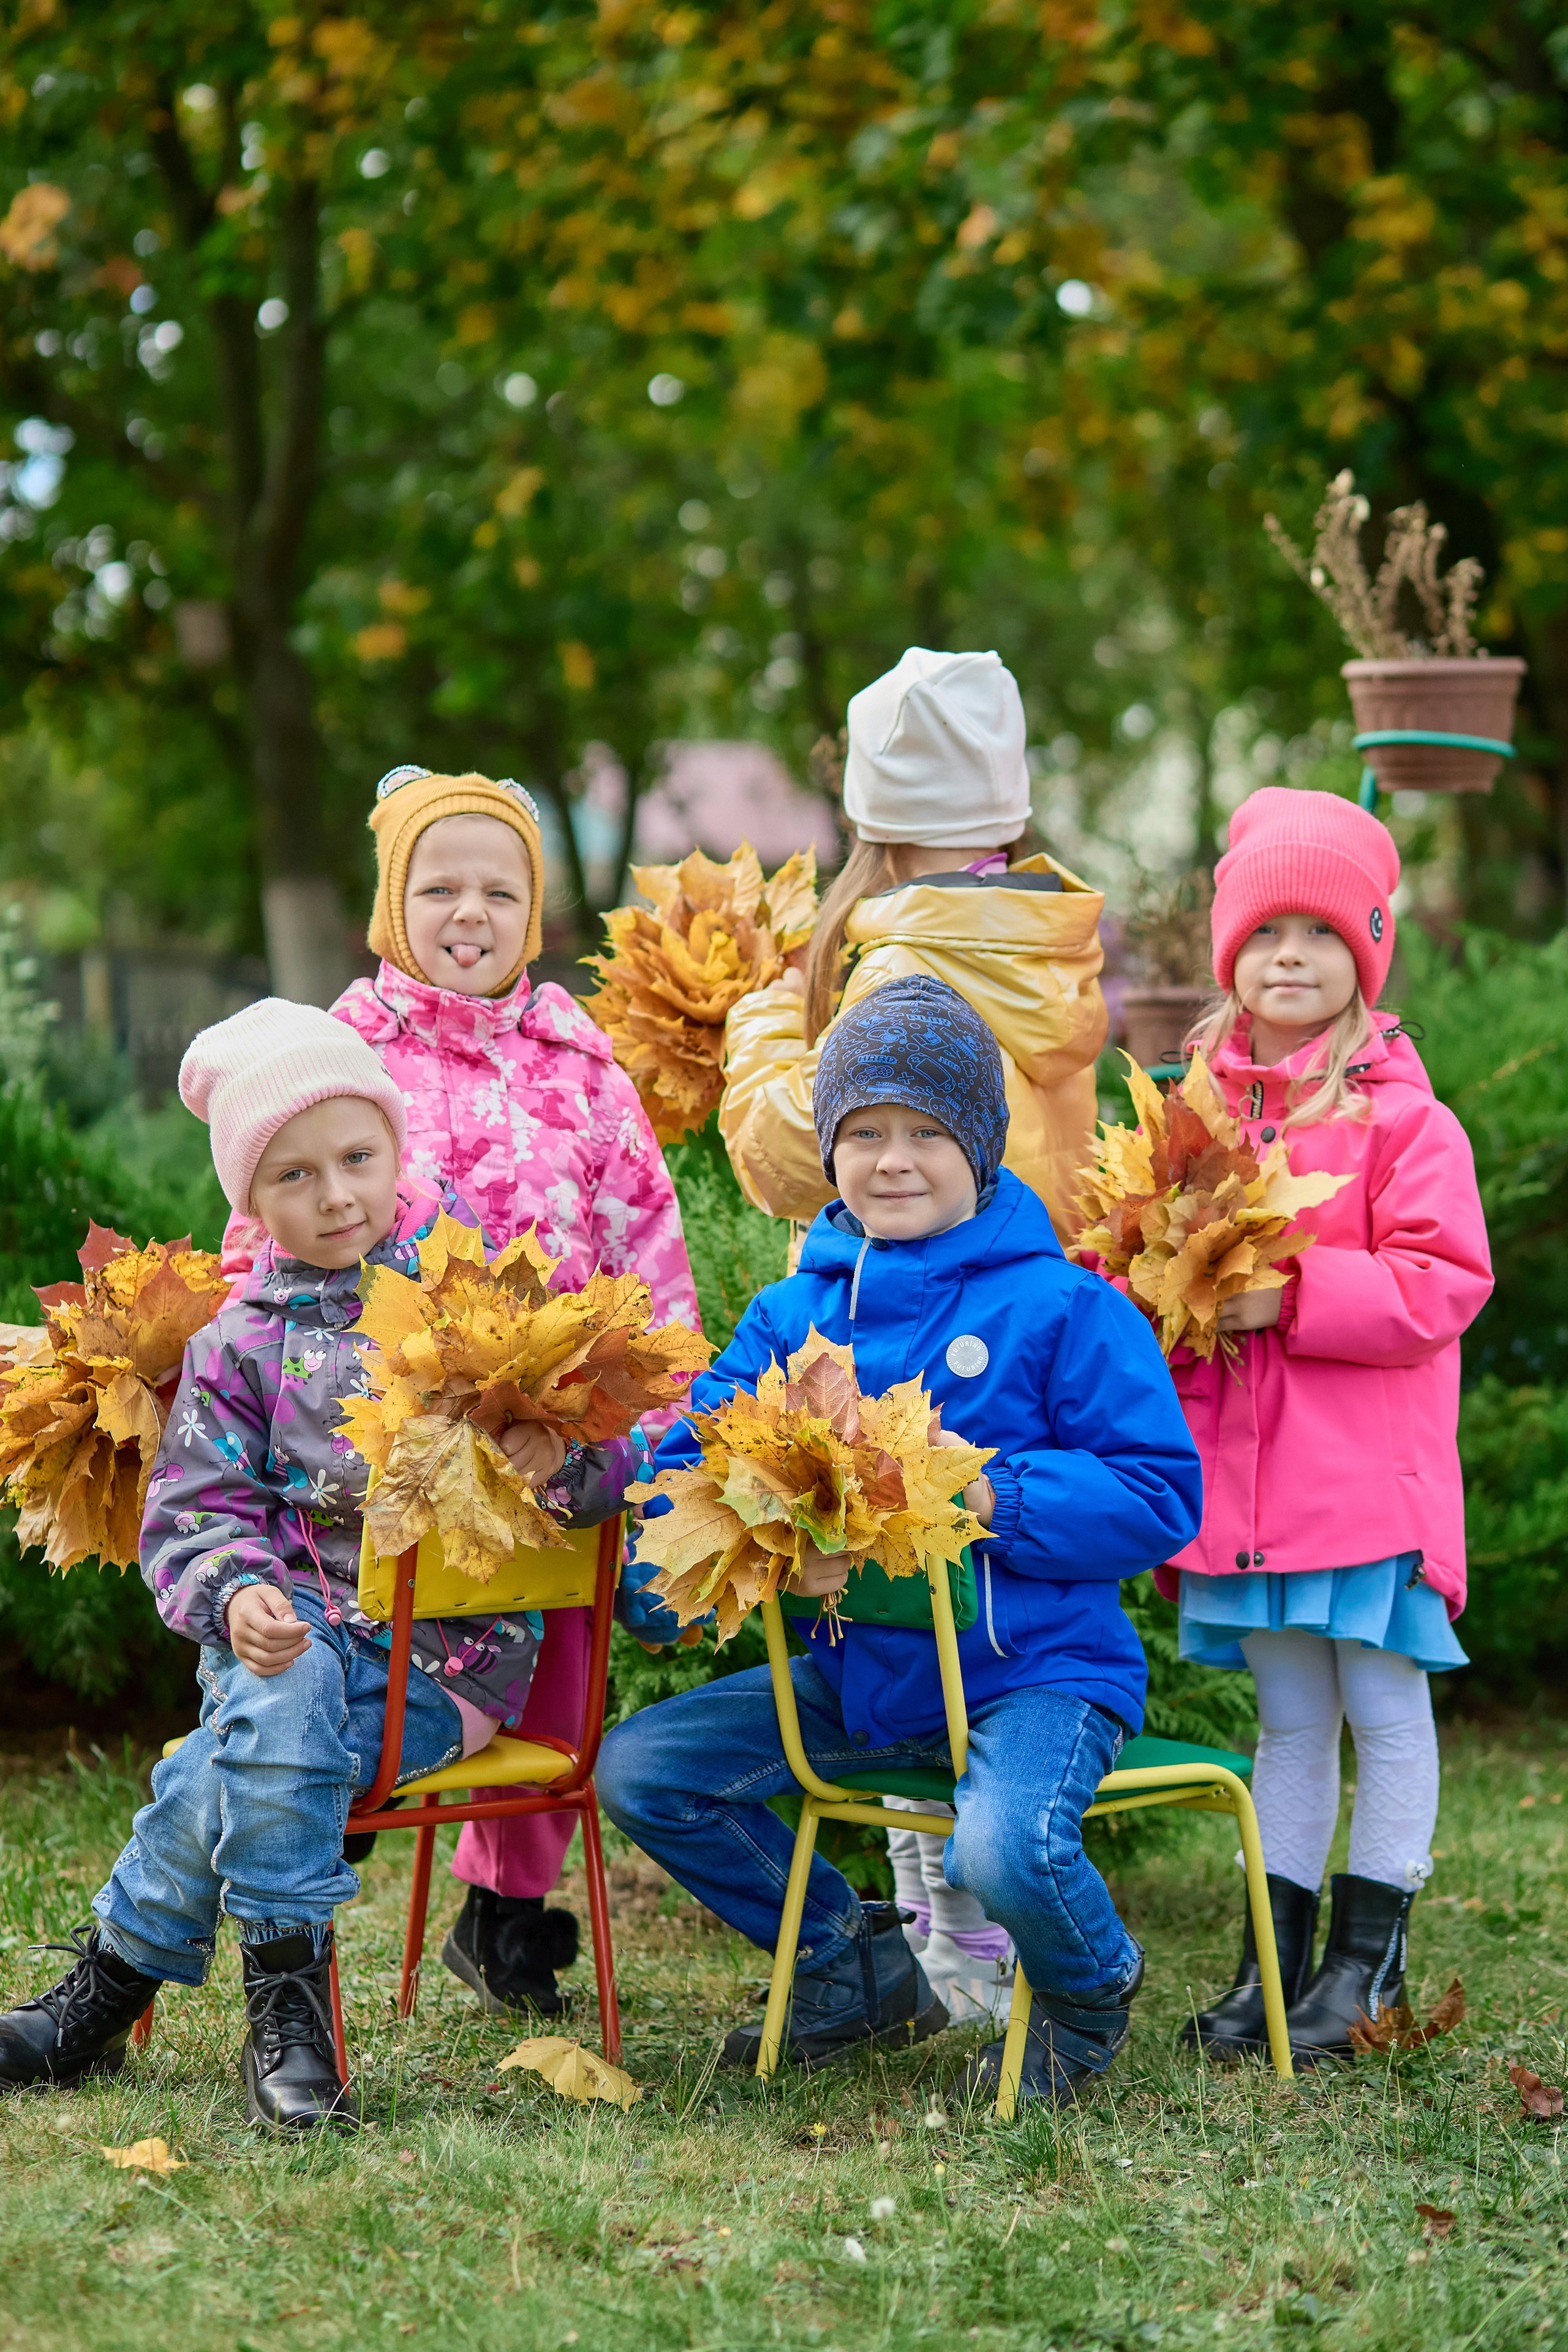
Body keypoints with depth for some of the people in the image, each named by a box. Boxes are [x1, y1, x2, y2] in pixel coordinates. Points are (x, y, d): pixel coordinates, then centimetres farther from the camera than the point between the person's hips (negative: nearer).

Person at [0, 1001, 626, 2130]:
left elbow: (609, 1463, 7)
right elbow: (193, 1514, 6)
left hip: (451, 1653, -2)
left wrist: (561, 1461, -18)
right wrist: (237, 1595, -17)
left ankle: (116, 1979, -18)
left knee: (252, 1753, -30)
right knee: (284, 1699, -35)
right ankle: (287, 1997, -24)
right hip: (295, 1625, 2)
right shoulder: (242, 1340, 10)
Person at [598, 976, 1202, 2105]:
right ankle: (859, 1963, 17)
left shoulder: (1063, 1309, -7)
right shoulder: (792, 1314, 8)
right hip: (857, 1672, 6)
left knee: (1007, 1849, -34)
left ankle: (1093, 1989, 6)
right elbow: (689, 1461, 1)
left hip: (1035, 1665, -6)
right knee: (640, 1770, -2)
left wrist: (987, 1496, -23)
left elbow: (1160, 1498, -12)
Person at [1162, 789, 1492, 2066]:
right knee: (1287, 1719, 14)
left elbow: (1442, 1282, -13)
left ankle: (1369, 1949, 15)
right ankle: (1274, 1953, 19)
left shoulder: (1404, 1119, -7)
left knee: (1384, 1709, 4)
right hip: (1243, 1470, 5)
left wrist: (1296, 1295, -20)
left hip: (1369, 1469, -5)